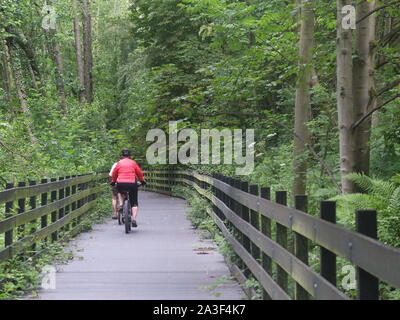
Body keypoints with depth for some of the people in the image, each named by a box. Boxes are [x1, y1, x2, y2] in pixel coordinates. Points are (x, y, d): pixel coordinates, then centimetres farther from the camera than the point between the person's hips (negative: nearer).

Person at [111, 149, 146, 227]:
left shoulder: (119, 163, 10)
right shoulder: (133, 163, 10)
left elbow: (114, 173, 17)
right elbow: (139, 173, 14)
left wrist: (113, 181, 33)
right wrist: (142, 181, 30)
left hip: (121, 184, 1)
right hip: (132, 183, -1)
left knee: (119, 192, 38)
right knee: (134, 203, 9)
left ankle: (121, 205, 17)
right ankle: (134, 220, -2)